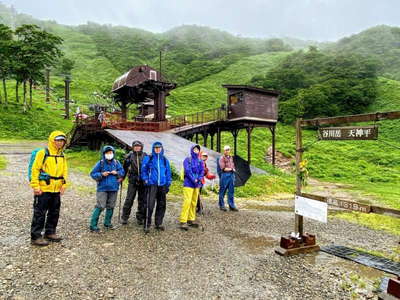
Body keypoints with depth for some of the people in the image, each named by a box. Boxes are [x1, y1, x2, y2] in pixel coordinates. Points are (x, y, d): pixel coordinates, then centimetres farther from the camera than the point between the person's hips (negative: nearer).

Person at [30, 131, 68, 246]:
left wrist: (64, 185, 4)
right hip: (43, 190, -6)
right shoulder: (43, 153, -8)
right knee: (39, 213, 1)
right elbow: (35, 169, -10)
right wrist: (35, 186, -14)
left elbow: (65, 171, 14)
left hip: (56, 190, 7)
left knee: (54, 213, 15)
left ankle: (50, 233, 30)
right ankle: (35, 237, 12)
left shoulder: (62, 155, 10)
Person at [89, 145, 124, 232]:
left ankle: (107, 223, 27)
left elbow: (122, 172, 10)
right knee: (100, 206, -8)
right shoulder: (100, 163, -4)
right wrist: (102, 174, -17)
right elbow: (93, 174, -2)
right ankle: (93, 225, 1)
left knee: (110, 206, 12)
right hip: (102, 188, -4)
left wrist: (117, 173, -10)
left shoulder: (116, 163, 3)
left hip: (113, 189, 4)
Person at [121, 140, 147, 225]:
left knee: (142, 200, 8)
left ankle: (140, 218, 21)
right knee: (129, 199, -1)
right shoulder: (130, 156, 2)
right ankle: (124, 217, 13)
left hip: (143, 181, 1)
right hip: (132, 181, -1)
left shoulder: (145, 156, 2)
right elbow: (125, 167, 9)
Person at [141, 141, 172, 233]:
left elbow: (168, 172, 16)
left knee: (162, 205, 10)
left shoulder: (165, 160, 13)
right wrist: (145, 179, -5)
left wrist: (168, 184, 11)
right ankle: (146, 225, 0)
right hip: (151, 185, -4)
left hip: (162, 185, 4)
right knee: (149, 205, -10)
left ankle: (158, 223, 23)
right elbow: (143, 170, 6)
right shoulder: (148, 158, 3)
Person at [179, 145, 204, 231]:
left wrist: (199, 179, -11)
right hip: (188, 184, -6)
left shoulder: (200, 161, 13)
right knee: (187, 202, -12)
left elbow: (202, 171, 7)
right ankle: (183, 221, -9)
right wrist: (194, 179, -17)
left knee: (194, 203, 10)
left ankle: (191, 220, 19)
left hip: (197, 185, 6)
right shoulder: (187, 160, -2)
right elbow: (187, 170, -11)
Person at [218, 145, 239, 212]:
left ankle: (231, 206, 13)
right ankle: (221, 205, 12)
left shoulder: (231, 158, 18)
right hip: (225, 175, -6)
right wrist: (230, 169, -4)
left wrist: (233, 169, -2)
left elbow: (233, 166, 19)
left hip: (231, 175, 6)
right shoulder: (222, 158, -2)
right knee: (223, 191, 2)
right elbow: (223, 168, -10)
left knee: (231, 191, 7)